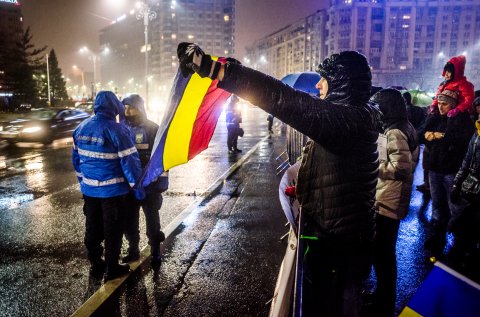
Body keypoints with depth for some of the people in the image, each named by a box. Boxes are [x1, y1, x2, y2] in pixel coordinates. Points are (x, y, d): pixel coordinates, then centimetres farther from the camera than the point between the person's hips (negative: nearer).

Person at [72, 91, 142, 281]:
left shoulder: (81, 128, 3)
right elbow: (129, 161, -18)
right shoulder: (117, 129, -18)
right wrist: (136, 186, -8)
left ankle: (96, 265, 30)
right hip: (113, 190, -6)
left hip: (89, 189, 6)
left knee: (92, 228, 17)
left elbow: (76, 158, 12)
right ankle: (112, 269, 18)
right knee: (113, 230, 7)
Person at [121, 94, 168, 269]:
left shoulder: (153, 129, -10)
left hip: (149, 184, -4)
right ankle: (133, 250, 33)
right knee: (129, 220, 14)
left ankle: (155, 252, 23)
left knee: (152, 220, 8)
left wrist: (162, 181, -14)